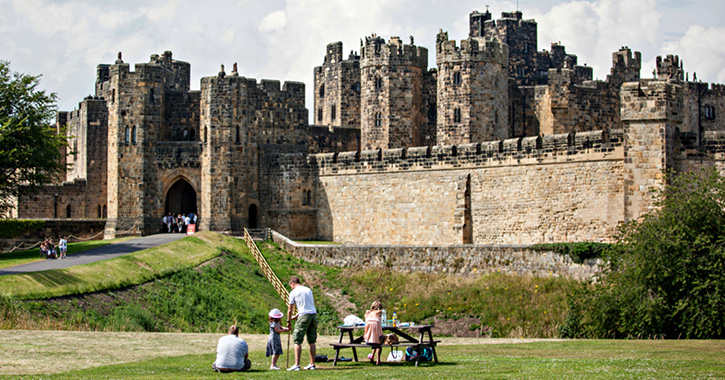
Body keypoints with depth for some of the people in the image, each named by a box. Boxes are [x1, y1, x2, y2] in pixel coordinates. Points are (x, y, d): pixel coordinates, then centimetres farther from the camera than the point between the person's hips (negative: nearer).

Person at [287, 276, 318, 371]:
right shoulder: (308, 290, 17)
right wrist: (297, 316, 33)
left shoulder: (294, 292, 0)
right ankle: (312, 364, 12)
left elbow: (290, 310, 4)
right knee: (312, 341, 10)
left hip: (304, 316, -6)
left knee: (297, 341, -2)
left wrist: (288, 321, 18)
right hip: (313, 314, 6)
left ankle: (297, 365, -10)